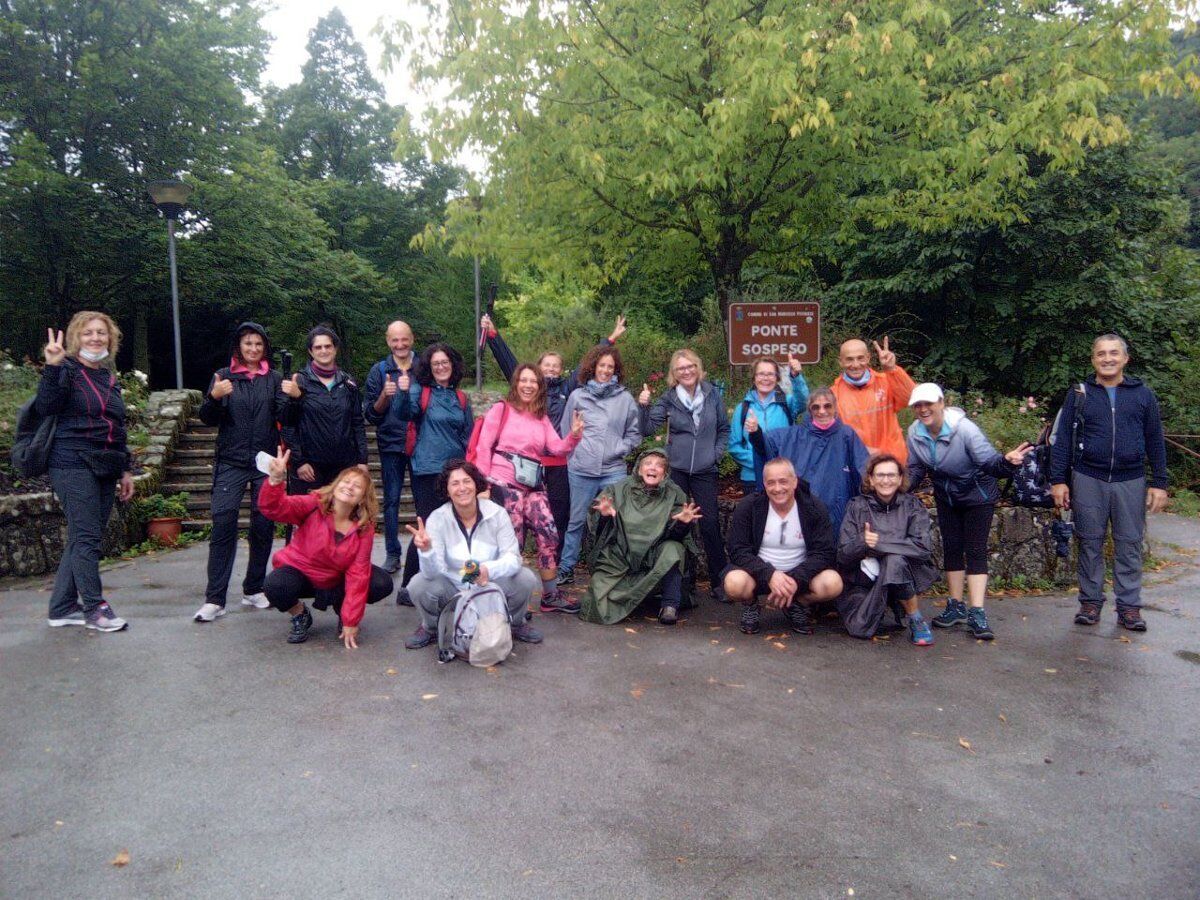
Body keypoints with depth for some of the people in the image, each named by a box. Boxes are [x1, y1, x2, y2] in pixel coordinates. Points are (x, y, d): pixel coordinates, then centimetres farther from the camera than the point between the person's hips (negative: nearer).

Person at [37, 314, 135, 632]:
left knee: (83, 539, 7)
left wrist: (126, 469, 20)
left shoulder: (110, 378, 18)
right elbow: (46, 407, -18)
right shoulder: (67, 371, -2)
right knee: (86, 537, -8)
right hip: (74, 465, -7)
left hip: (104, 469, 7)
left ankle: (61, 608, 15)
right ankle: (94, 608, -2)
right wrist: (52, 367, -28)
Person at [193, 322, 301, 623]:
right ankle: (214, 599, -7)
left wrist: (293, 397, -19)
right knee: (223, 525, -10)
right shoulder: (224, 376, 8)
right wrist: (214, 397, -16)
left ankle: (253, 589, 17)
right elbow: (208, 419, 3)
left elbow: (283, 418, 0)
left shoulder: (274, 378, 10)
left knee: (263, 527, 4)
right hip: (231, 463, -1)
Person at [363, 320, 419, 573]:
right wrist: (384, 396, -15)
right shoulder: (379, 370, 4)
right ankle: (392, 554, 14)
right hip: (391, 444, 0)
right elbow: (371, 414, 3)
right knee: (391, 500, 5)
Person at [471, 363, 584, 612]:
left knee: (549, 535, -1)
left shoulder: (542, 417, 18)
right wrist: (483, 481, -7)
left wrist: (574, 435, -11)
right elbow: (484, 446, -2)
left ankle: (550, 595, 11)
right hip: (505, 483, -5)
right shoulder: (501, 409, 2)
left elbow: (558, 448, 8)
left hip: (533, 485, 5)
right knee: (512, 542, -4)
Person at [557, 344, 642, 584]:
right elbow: (565, 430, 11)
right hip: (581, 469, 0)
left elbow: (634, 433, 9)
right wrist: (574, 452, 3)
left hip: (614, 470, 0)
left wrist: (620, 449, -3)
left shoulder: (625, 398, 5)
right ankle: (566, 569, 19)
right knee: (576, 520, 8)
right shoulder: (577, 396, 6)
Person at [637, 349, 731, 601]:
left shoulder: (712, 394, 2)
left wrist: (716, 453, 1)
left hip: (705, 471, 0)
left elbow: (724, 428, 11)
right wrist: (644, 407, -17)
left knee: (710, 524, -2)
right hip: (676, 470, 0)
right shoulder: (668, 399, 0)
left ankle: (719, 580, 9)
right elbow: (647, 429, -2)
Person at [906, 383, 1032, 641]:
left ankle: (977, 614, -10)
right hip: (946, 497, 5)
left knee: (975, 550, -9)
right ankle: (956, 607, 20)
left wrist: (1006, 461, -57)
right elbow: (916, 468, -1)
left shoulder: (965, 429, -29)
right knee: (951, 549, 9)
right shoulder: (915, 432, -12)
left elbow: (989, 460, -35)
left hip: (977, 495, -5)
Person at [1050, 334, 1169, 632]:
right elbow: (1062, 439, 4)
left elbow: (1155, 441, 8)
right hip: (1088, 481, 0)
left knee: (1129, 545, 4)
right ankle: (1091, 602, 15)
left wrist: (1159, 483, 2)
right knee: (1090, 544, 5)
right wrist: (1058, 480, -2)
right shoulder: (1079, 395, 6)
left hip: (1130, 482, 0)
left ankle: (1129, 607, 12)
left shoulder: (1143, 395, 8)